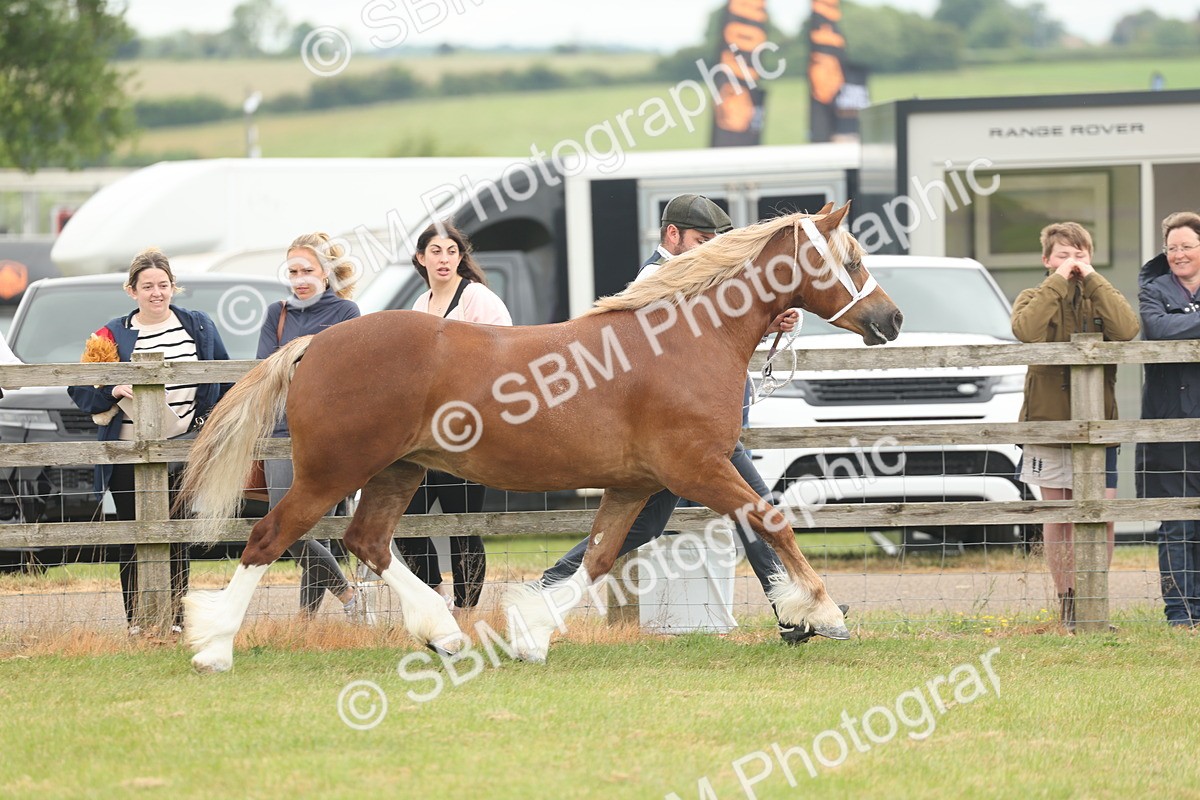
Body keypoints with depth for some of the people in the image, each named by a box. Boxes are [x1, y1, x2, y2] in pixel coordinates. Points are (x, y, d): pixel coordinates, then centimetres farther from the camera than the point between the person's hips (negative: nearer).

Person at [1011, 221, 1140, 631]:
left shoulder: (1103, 297, 10)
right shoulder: (1035, 298, 7)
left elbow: (1127, 329, -13)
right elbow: (1027, 329, -18)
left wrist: (1092, 280, -10)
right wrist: (1058, 282, -13)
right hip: (1048, 419, -1)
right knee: (1057, 516, 2)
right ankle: (1067, 601, 10)